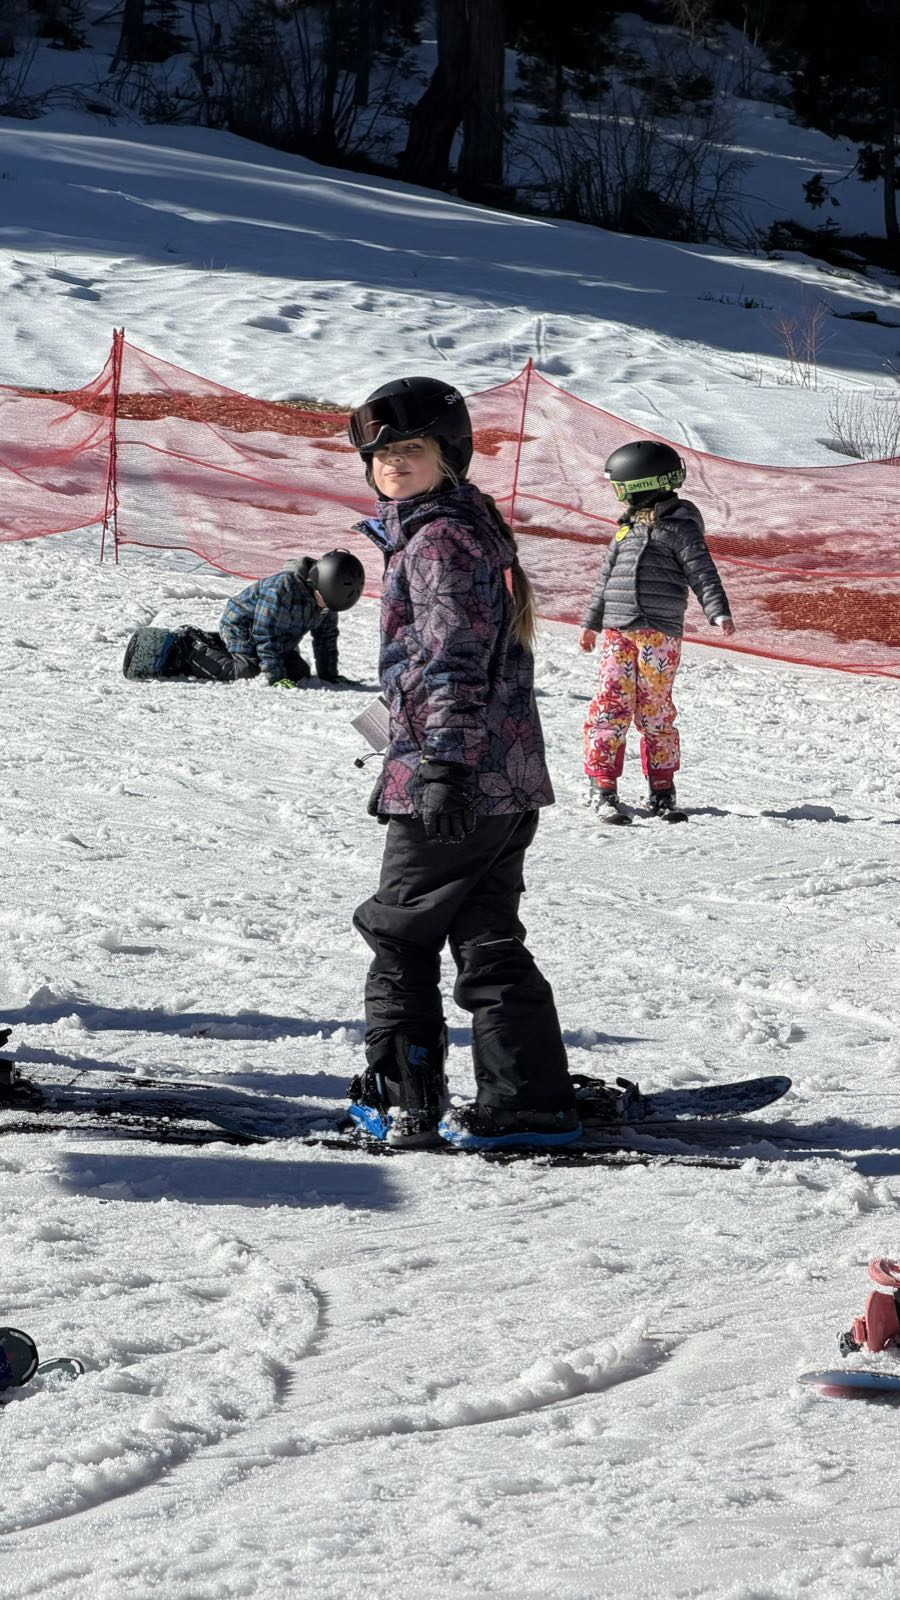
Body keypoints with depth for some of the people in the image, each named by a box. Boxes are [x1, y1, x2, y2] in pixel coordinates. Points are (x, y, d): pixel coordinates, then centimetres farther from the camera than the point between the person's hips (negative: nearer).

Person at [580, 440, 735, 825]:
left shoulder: (680, 529, -2)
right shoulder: (626, 527, 18)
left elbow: (703, 574, -9)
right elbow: (606, 577, 26)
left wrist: (719, 613, -23)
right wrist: (591, 622, 29)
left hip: (660, 633, -5)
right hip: (616, 631, 5)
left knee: (655, 710, -1)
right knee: (611, 705, -4)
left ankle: (662, 790, 10)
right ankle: (602, 786, -3)